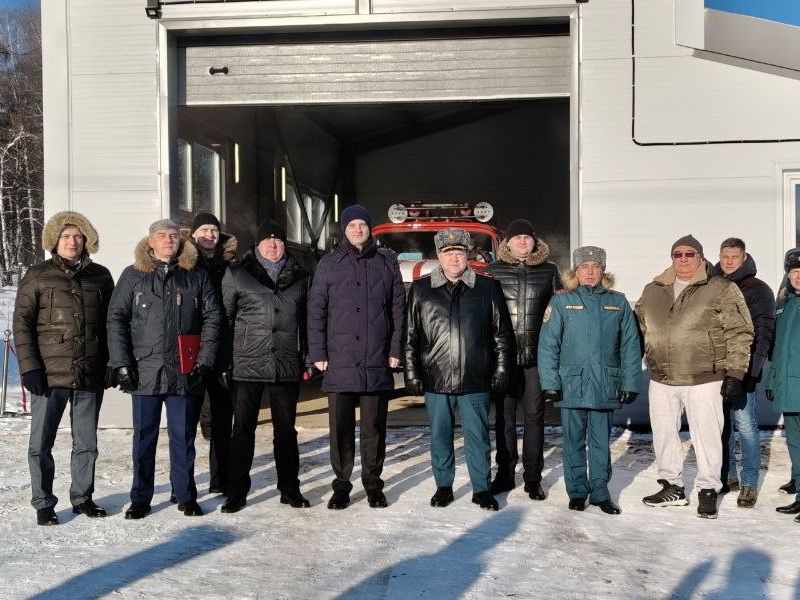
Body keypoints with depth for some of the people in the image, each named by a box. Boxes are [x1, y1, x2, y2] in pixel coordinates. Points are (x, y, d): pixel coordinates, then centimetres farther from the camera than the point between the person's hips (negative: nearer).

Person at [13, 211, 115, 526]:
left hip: (90, 376, 3)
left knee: (87, 442, 12)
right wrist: (30, 366, -10)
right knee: (41, 443, 3)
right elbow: (22, 323, -2)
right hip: (49, 374, -2)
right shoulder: (37, 276, 1)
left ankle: (82, 497, 27)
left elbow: (111, 323, 12)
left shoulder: (100, 276, 8)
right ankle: (43, 504, 16)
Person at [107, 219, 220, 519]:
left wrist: (205, 359, -3)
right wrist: (122, 364, -6)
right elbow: (116, 320, 2)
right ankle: (140, 498, 18)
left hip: (185, 372, 0)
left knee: (183, 436, 7)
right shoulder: (132, 276, 5)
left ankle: (186, 495, 19)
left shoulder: (197, 277, 8)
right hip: (145, 371, 0)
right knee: (144, 436, 7)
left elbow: (212, 318, 6)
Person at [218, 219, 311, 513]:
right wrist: (224, 362, -4)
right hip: (247, 365, -2)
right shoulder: (236, 275, 2)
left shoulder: (300, 277, 10)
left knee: (286, 430, 11)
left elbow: (307, 320, 14)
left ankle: (289, 489, 22)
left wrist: (309, 356, 8)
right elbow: (225, 318, 1)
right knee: (243, 430, 4)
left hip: (287, 367, 2)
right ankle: (237, 491, 13)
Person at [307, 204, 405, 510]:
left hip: (377, 363, 1)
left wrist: (396, 349, 1)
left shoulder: (387, 262, 8)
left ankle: (373, 484, 20)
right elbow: (316, 311, 3)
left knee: (374, 427, 8)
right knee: (341, 427, 5)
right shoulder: (329, 264, 5)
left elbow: (398, 309, 8)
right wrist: (317, 353, -3)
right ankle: (341, 485, 16)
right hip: (339, 362, 0)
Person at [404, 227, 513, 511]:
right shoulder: (421, 289, 4)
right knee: (440, 436, 10)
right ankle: (443, 486, 25)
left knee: (478, 437, 6)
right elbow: (410, 336, 6)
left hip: (476, 381, -1)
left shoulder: (487, 287, 3)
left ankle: (482, 489, 19)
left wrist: (501, 371, 1)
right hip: (436, 380, 1)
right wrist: (412, 374, 1)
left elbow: (502, 334, 5)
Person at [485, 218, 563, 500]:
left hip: (537, 354, 0)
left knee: (534, 415, 5)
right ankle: (505, 474, 19)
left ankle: (533, 477, 14)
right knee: (504, 415, 7)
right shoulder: (493, 271, 5)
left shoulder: (549, 270, 7)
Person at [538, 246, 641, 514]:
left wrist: (630, 383, 1)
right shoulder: (561, 301, -1)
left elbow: (630, 346, 6)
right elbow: (548, 344, -4)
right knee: (574, 441, 7)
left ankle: (600, 492, 22)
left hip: (606, 386, 2)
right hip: (572, 385, -1)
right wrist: (550, 382, -9)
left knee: (601, 442, 11)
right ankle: (577, 492, 20)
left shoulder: (618, 303, 6)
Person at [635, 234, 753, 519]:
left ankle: (708, 490, 17)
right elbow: (639, 328, 20)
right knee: (663, 433, 12)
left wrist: (735, 373, -11)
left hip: (704, 380, -5)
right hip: (662, 380, 5)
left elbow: (739, 334, -5)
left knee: (706, 435, 1)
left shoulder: (722, 290, -4)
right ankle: (672, 487, 27)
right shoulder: (652, 291, 10)